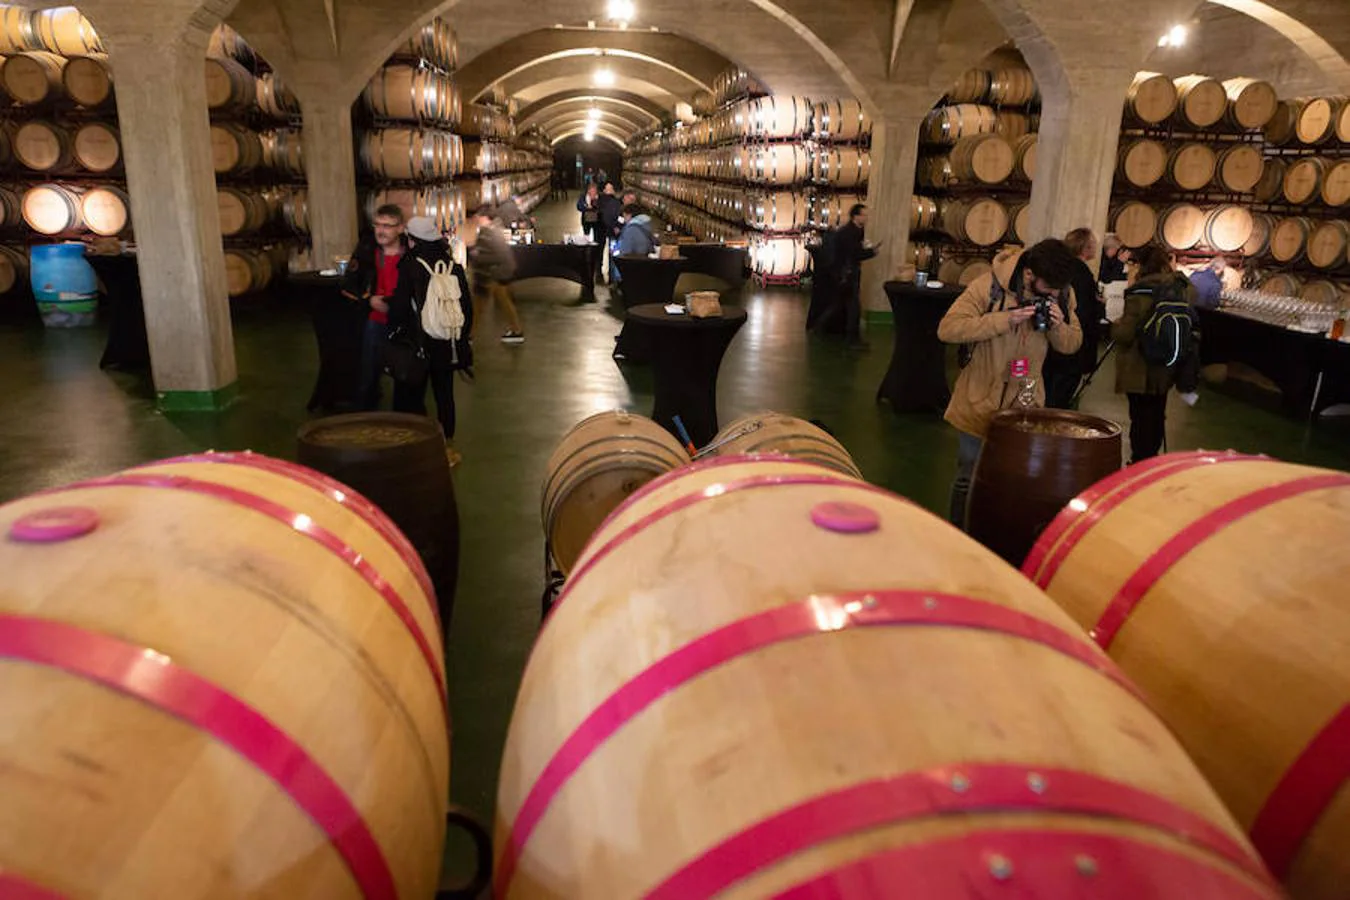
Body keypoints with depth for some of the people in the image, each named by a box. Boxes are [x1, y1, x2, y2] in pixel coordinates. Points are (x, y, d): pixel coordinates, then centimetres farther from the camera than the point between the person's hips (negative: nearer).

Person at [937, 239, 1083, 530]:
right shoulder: (989, 286, -18)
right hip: (981, 402, -3)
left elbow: (1072, 344, 6)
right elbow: (947, 329, -23)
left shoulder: (1063, 294, -4)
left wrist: (1058, 326, -18)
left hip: (1027, 403, 3)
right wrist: (1005, 320, -31)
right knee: (968, 480, 9)